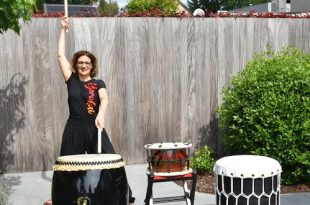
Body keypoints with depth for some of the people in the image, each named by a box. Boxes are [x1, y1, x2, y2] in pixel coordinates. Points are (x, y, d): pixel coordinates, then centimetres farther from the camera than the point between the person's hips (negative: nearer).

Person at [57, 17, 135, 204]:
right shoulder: (72, 80, 5)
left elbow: (104, 99, -17)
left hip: (94, 128, -1)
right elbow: (61, 55, 2)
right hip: (74, 129, 2)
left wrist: (100, 115, -38)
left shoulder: (98, 83, 2)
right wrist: (63, 30, 6)